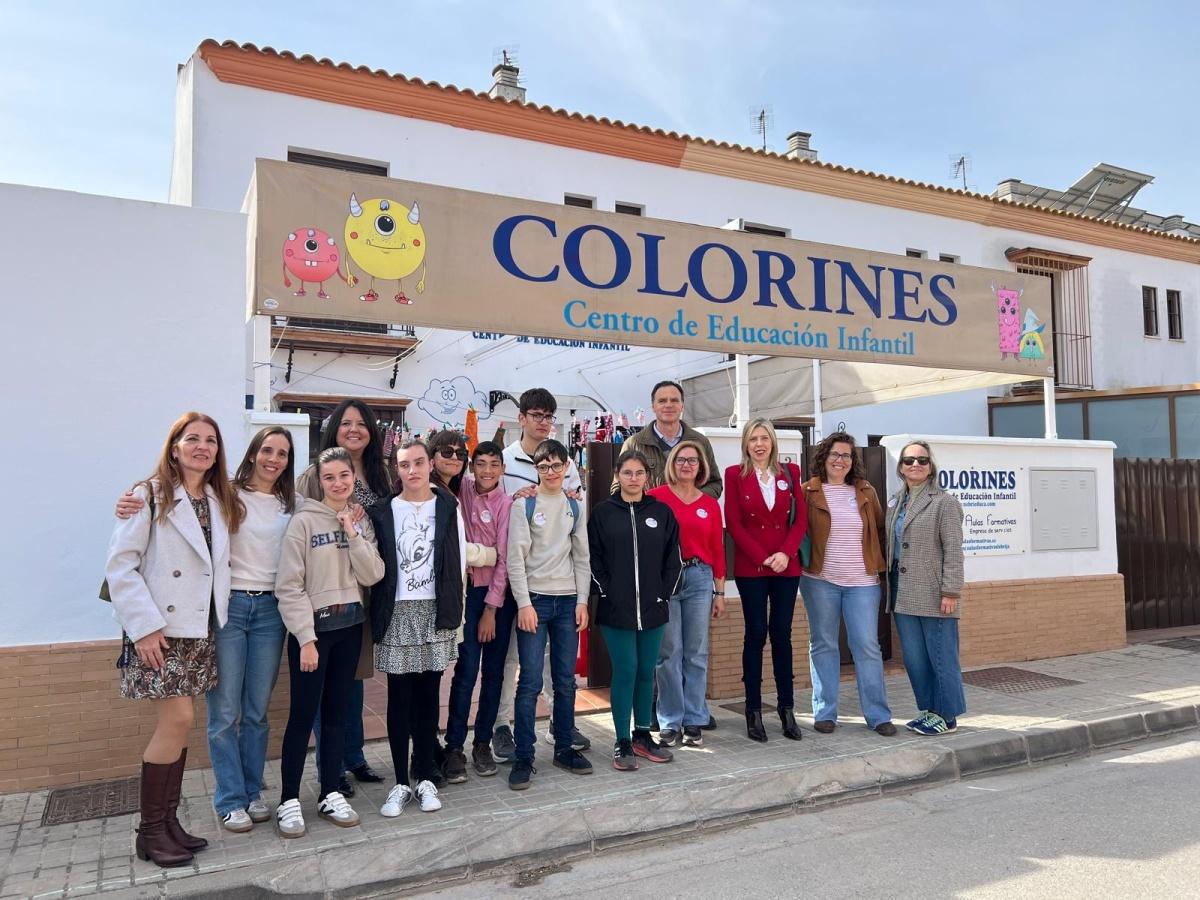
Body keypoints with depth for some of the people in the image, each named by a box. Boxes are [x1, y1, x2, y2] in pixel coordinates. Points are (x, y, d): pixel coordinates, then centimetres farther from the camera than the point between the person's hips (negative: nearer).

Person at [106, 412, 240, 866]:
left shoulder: (222, 502, 11)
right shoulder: (149, 496, -7)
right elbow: (120, 564, -11)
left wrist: (222, 618, 2)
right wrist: (144, 625, -17)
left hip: (199, 629, 6)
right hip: (159, 631, -6)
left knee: (176, 724, 10)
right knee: (177, 720, -8)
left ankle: (168, 821, 20)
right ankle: (149, 831, 6)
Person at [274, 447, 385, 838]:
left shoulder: (361, 522, 6)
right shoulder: (304, 520, -9)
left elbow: (372, 575, -2)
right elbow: (289, 585, -12)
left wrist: (353, 535, -13)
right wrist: (306, 638, -15)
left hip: (350, 625, 5)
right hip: (313, 626, -5)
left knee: (336, 711, 12)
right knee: (303, 714, 1)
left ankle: (330, 794, 22)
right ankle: (289, 800, 14)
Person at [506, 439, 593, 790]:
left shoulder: (576, 508, 9)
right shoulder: (523, 505, -2)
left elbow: (582, 557, 10)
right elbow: (515, 558, -7)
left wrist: (582, 601, 2)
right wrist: (524, 604, -12)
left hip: (567, 600, 4)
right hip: (534, 599, -4)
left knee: (566, 680, 9)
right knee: (530, 681, -4)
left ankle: (564, 748, 22)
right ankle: (523, 758, 5)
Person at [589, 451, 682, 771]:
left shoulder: (662, 512, 5)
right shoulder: (603, 512, -1)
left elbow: (674, 559, 7)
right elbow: (594, 559, -2)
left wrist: (664, 595, 0)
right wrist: (608, 594, -8)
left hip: (653, 609, 3)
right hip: (616, 609, -2)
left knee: (647, 672, 10)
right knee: (625, 671, -1)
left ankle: (643, 735, 24)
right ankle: (622, 742, 10)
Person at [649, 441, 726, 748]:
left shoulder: (710, 505, 9)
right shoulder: (655, 497, -1)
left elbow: (717, 550, 10)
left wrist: (719, 593, 10)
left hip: (700, 578, 3)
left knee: (696, 653, 7)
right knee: (669, 652, 1)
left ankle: (694, 722, 18)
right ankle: (670, 723, 13)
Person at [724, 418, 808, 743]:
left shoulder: (789, 472, 8)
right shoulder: (735, 474, 1)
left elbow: (801, 519, 5)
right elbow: (734, 524, -4)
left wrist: (786, 552, -9)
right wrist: (763, 558, -10)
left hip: (787, 566, 2)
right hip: (750, 567, -2)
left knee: (782, 634, 6)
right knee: (756, 634, 0)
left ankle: (787, 708, 15)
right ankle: (754, 711, 9)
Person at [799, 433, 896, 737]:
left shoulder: (866, 492, 8)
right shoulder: (808, 492, -1)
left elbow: (880, 529, 14)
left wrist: (878, 563, 7)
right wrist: (802, 562, -5)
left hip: (862, 582, 2)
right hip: (820, 580, -1)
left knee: (867, 646, 2)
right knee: (823, 645, 7)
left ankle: (878, 715, 12)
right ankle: (824, 713, 16)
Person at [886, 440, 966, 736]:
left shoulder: (944, 502, -5)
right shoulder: (895, 502, 14)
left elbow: (953, 551, -10)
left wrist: (951, 591, -15)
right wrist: (890, 584, 14)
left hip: (934, 595, -6)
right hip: (904, 594, 7)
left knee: (941, 657, 1)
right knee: (913, 658, 11)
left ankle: (947, 716, 13)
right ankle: (928, 710, 25)